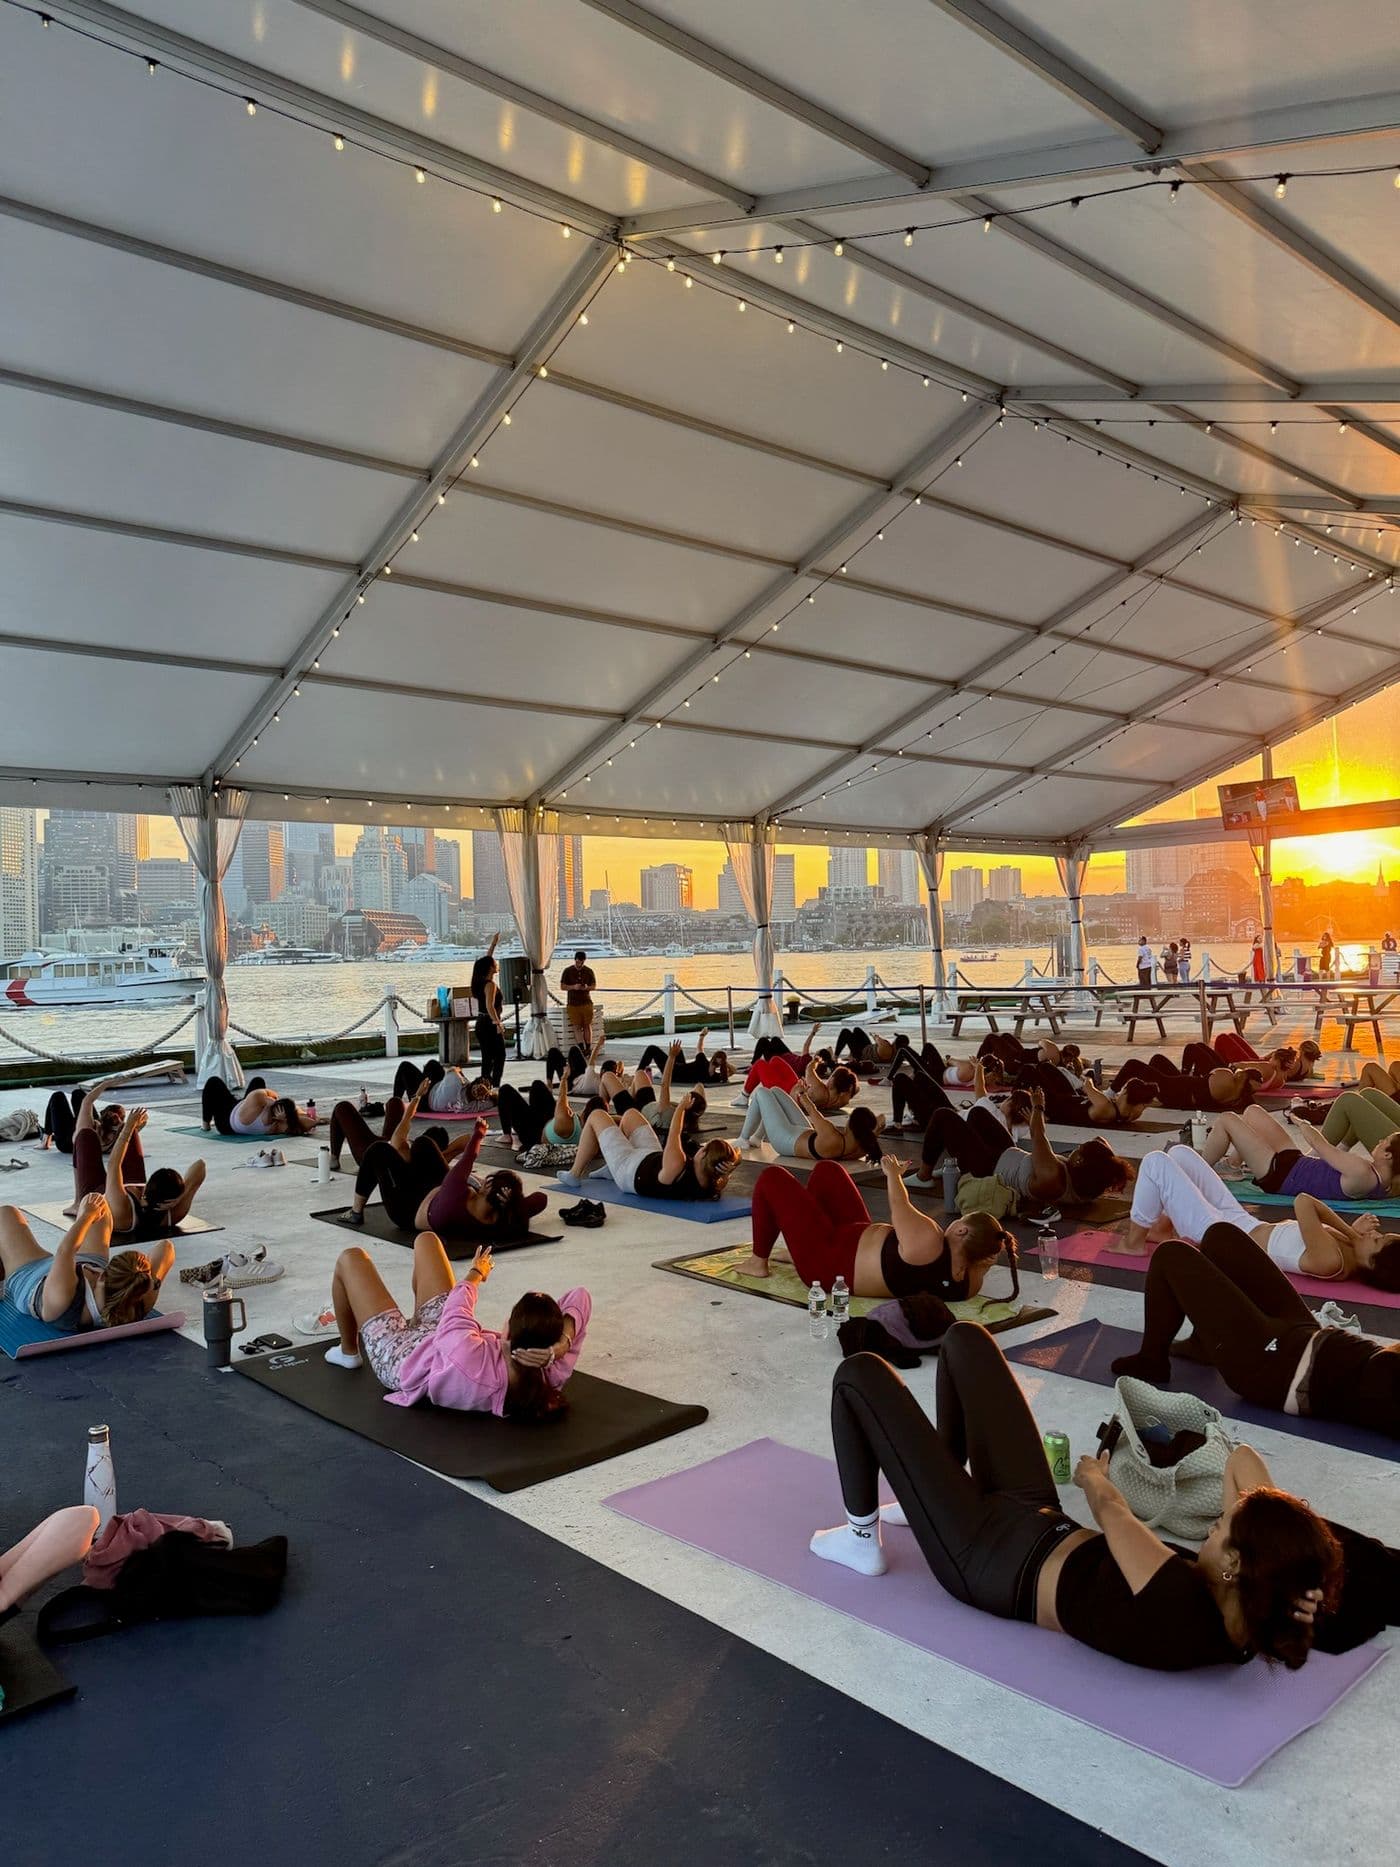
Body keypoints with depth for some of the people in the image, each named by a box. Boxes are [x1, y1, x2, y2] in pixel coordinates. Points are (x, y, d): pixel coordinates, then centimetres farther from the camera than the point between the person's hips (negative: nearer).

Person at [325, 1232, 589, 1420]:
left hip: (398, 1354, -5)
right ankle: (417, 1322, 49)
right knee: (426, 1239, 18)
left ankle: (348, 1351, 41)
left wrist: (476, 1273, -5)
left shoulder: (469, 1360, -48)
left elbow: (458, 1305, -26)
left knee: (350, 1258, 14)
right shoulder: (551, 1376, -35)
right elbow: (579, 1298, -30)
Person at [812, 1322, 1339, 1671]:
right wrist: (1238, 1507, -24)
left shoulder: (1182, 1609, -37)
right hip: (1039, 1515, 8)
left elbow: (1113, 1513, -20)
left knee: (859, 1374, -2)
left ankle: (861, 1541, 20)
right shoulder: (1256, 1612, -15)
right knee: (964, 1339, 12)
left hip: (982, 1553, -8)